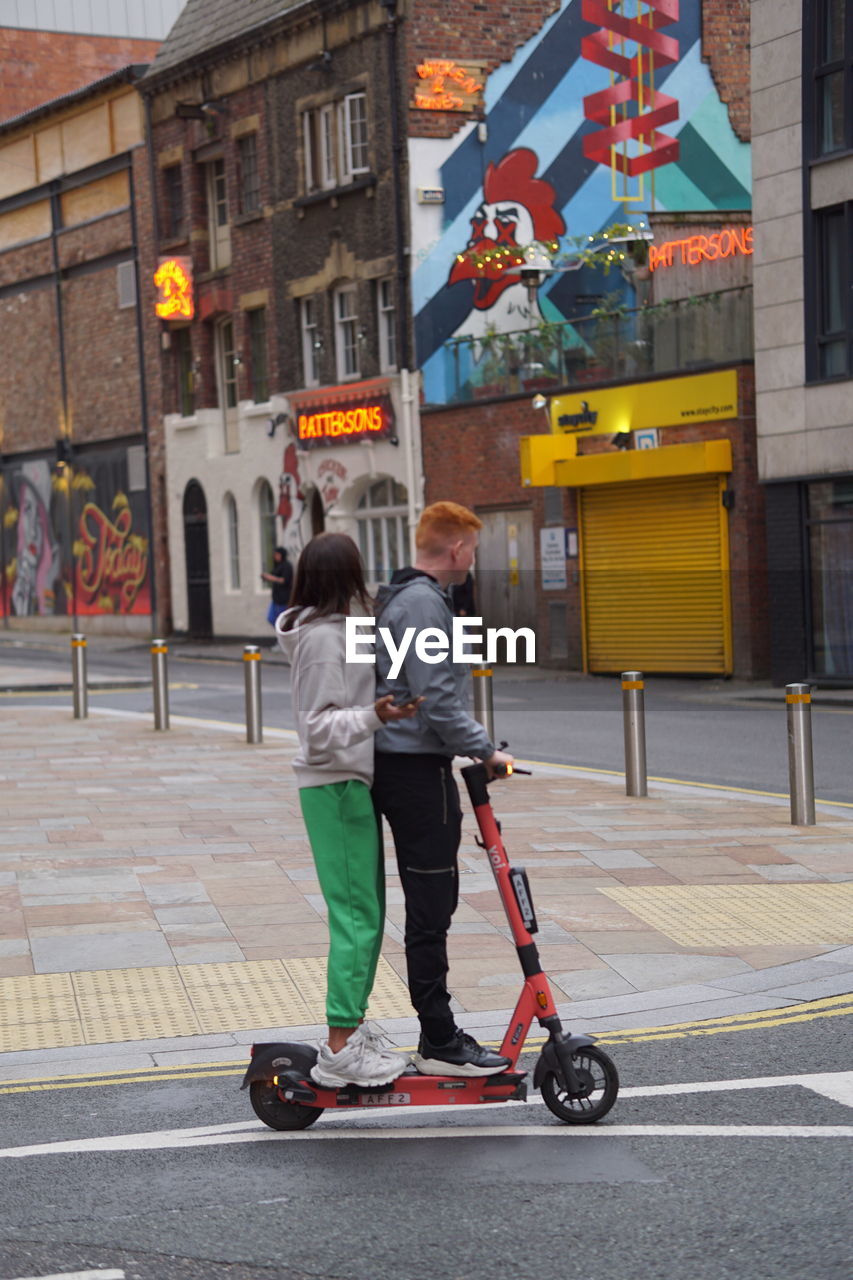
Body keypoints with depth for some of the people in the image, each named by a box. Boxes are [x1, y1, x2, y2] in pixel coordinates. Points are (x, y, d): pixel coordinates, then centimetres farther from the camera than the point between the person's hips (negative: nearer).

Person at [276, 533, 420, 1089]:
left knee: (367, 911, 15)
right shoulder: (323, 637, -17)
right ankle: (340, 1051, -8)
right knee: (357, 914, -10)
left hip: (351, 781, 10)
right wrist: (374, 716, -36)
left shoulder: (336, 629, 15)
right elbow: (321, 727, -22)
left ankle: (352, 1027, 24)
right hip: (338, 786, -10)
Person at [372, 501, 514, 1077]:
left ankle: (438, 1033, 20)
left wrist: (473, 745, 20)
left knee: (431, 905, 14)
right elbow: (437, 700, -21)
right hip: (418, 769, -11)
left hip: (400, 764, 11)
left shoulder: (401, 598, 17)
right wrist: (486, 749, -12)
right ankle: (440, 1044, -1)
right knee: (431, 909, -6)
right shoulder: (424, 603, -15)